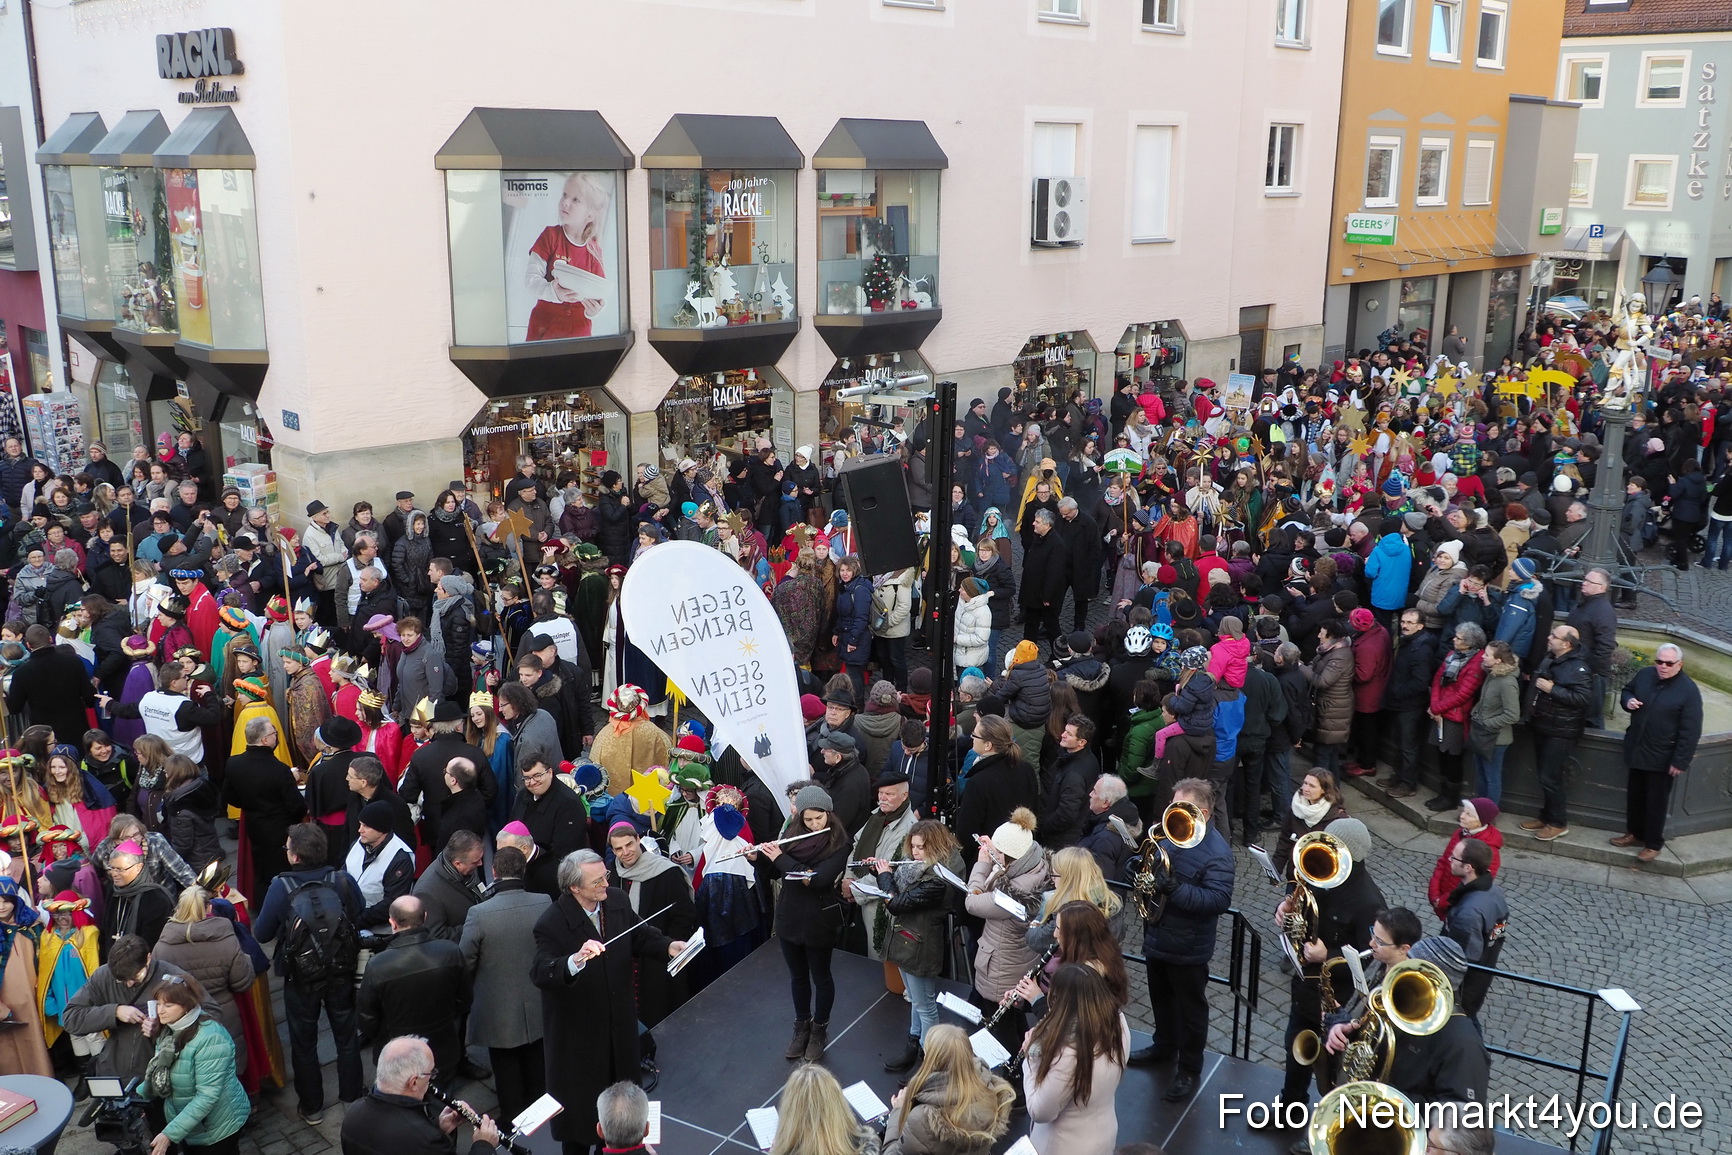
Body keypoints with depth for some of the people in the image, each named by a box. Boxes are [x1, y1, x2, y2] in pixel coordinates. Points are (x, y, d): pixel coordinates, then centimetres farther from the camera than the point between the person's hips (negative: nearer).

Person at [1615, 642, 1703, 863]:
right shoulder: (1644, 675, -2)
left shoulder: (1689, 690, -18)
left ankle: (1653, 844, 19)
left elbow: (1691, 731, -17)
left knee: (1656, 801, 6)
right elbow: (1627, 691, 19)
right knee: (1634, 795, 18)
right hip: (1637, 749, 6)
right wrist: (1627, 700, -6)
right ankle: (1634, 832, 35)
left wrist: (1681, 761, -18)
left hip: (1662, 757, -6)